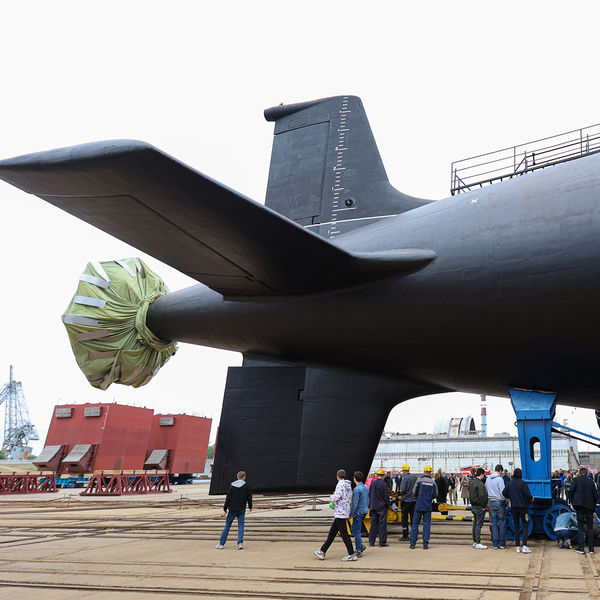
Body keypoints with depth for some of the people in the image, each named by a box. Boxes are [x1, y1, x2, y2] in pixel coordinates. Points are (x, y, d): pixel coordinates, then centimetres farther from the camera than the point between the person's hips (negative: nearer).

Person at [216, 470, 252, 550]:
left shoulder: (232, 486, 0)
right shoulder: (246, 486, -3)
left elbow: (228, 498, -1)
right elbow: (249, 498, 2)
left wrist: (225, 509, 2)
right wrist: (250, 507, 17)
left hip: (232, 509, 1)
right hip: (241, 510, -1)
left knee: (227, 526, 8)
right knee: (241, 526, 5)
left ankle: (221, 544, 9)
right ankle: (240, 543, -8)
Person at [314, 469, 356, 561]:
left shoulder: (340, 485, -14)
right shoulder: (349, 485, 12)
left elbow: (337, 497, -23)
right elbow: (350, 498, 18)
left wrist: (331, 497, -4)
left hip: (340, 512, -9)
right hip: (345, 512, 9)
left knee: (344, 533, -5)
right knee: (332, 533, 13)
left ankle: (351, 554, -2)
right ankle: (322, 551, 19)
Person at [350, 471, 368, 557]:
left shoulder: (357, 489, -19)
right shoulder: (366, 488, 8)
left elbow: (355, 504, -20)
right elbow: (368, 501, 15)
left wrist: (351, 514, -13)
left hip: (358, 512, -9)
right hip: (364, 511, 9)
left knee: (356, 532, -1)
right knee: (354, 529, 19)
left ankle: (358, 552, 3)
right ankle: (361, 546, 17)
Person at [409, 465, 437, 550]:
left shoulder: (419, 480, -6)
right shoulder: (433, 482, 1)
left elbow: (414, 492, -6)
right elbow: (435, 495, 3)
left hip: (419, 505, -1)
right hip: (428, 506, 2)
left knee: (415, 524, 5)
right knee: (426, 524, 6)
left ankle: (412, 544, 5)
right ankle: (425, 544, 3)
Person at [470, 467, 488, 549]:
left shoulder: (472, 483, 13)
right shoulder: (480, 484, -18)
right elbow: (482, 496, -21)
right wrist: (483, 506, -13)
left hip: (473, 506, 9)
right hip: (479, 507, -9)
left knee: (475, 524, 15)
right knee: (479, 524, -6)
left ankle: (475, 541, 21)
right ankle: (478, 543, -5)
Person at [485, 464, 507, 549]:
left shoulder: (488, 479, 7)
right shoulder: (499, 479, -13)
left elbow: (485, 490, 11)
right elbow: (502, 492, -15)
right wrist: (506, 500, -1)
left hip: (491, 502, 6)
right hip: (499, 502, -5)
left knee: (494, 523, 8)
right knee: (502, 523, 4)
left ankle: (495, 544, 9)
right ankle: (502, 544, 8)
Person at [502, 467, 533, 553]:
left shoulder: (509, 483, 3)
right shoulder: (523, 483, -9)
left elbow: (504, 493, 3)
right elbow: (527, 494, -13)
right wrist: (531, 499, 8)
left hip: (513, 507, 4)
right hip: (522, 506, -4)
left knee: (516, 526, 10)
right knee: (525, 526, 1)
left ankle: (518, 547, 8)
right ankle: (525, 546, -11)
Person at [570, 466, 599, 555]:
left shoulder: (576, 480, -2)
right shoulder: (591, 481, 4)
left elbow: (572, 490, -10)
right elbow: (595, 495, 4)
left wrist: (573, 502, 3)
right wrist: (594, 506, 15)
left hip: (580, 505, -2)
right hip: (589, 506, 2)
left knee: (580, 527, 3)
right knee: (590, 527, 10)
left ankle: (581, 547, -1)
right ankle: (591, 548, 10)